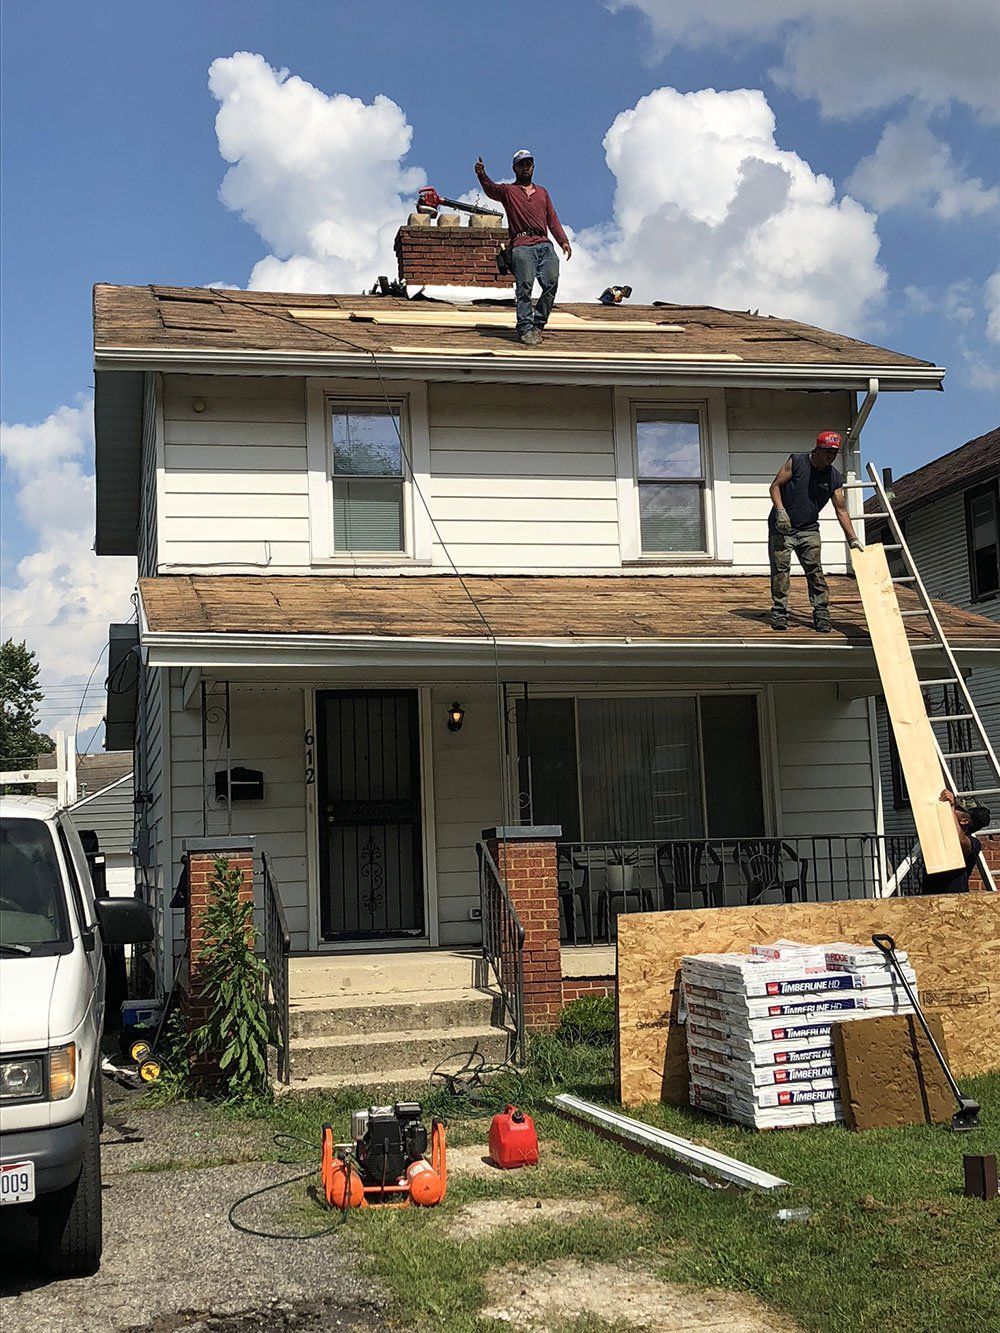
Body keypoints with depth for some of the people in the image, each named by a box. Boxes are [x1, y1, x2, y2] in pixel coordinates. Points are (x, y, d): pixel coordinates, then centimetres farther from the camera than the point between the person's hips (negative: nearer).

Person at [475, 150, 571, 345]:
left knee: (551, 283, -12)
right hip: (522, 246, -4)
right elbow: (491, 189, -7)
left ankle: (538, 324, 0)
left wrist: (563, 240, 8)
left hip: (545, 244, 4)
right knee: (525, 285, -17)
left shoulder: (542, 192, 28)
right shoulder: (508, 191, 15)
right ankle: (525, 329, -15)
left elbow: (552, 219, 23)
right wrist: (482, 175, -29)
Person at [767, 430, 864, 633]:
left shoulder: (835, 478, 3)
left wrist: (853, 539, -1)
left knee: (815, 571, -6)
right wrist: (780, 510, -19)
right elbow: (775, 486, -4)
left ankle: (821, 613, -2)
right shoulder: (796, 462, -5)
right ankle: (779, 612, 3)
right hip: (782, 527, -2)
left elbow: (841, 510, 4)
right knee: (780, 570, -5)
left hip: (809, 530, 3)